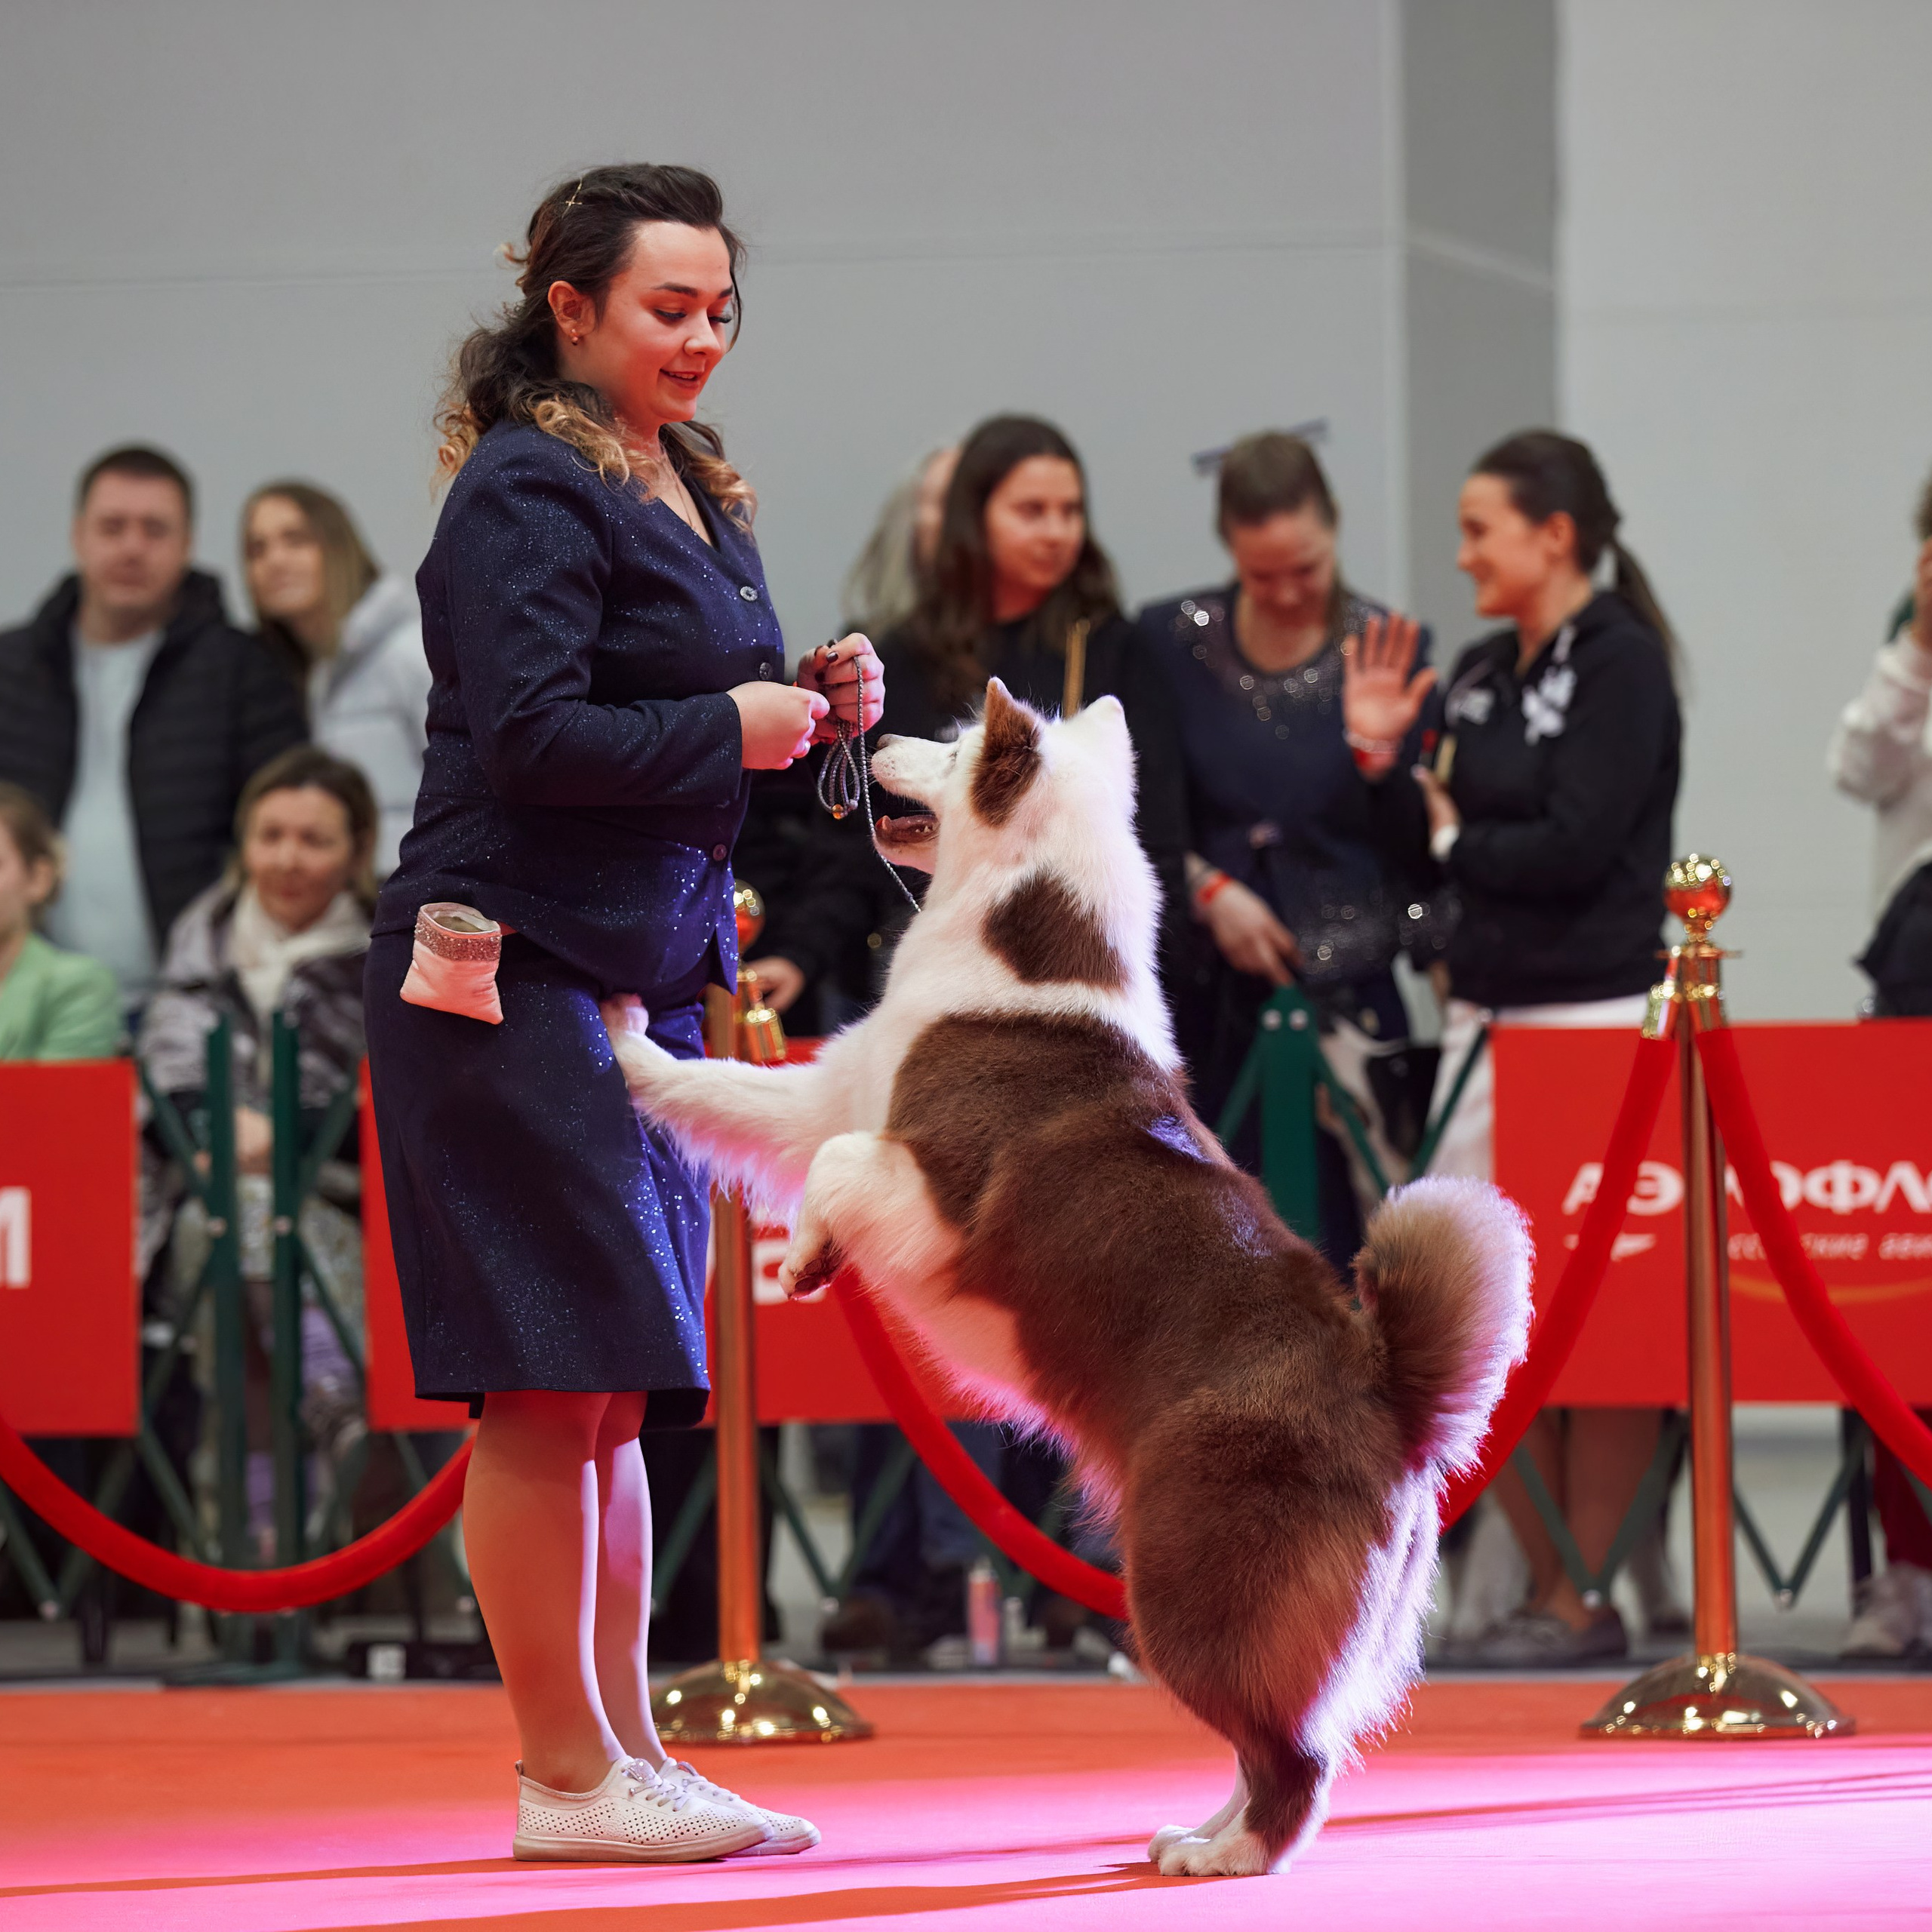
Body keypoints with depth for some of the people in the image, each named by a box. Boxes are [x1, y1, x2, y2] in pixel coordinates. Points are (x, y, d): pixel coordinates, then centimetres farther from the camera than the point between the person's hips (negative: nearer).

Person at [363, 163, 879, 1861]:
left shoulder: (691, 492, 17)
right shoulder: (530, 490, -11)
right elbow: (532, 732, -19)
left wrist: (816, 700, 6)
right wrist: (729, 726, -12)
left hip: (642, 981, 9)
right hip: (514, 974, -9)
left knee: (618, 1394, 11)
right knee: (554, 1386, -7)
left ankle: (627, 1753, 15)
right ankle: (568, 1776, -3)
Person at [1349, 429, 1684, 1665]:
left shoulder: (1623, 663, -8)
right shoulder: (1481, 674, 14)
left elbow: (1576, 846, -17)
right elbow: (1436, 841, 12)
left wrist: (1458, 841, -4)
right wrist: (1381, 755, -1)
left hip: (1599, 1016, -8)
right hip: (1487, 1016, 8)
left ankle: (1595, 1598, 0)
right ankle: (1545, 1585, 13)